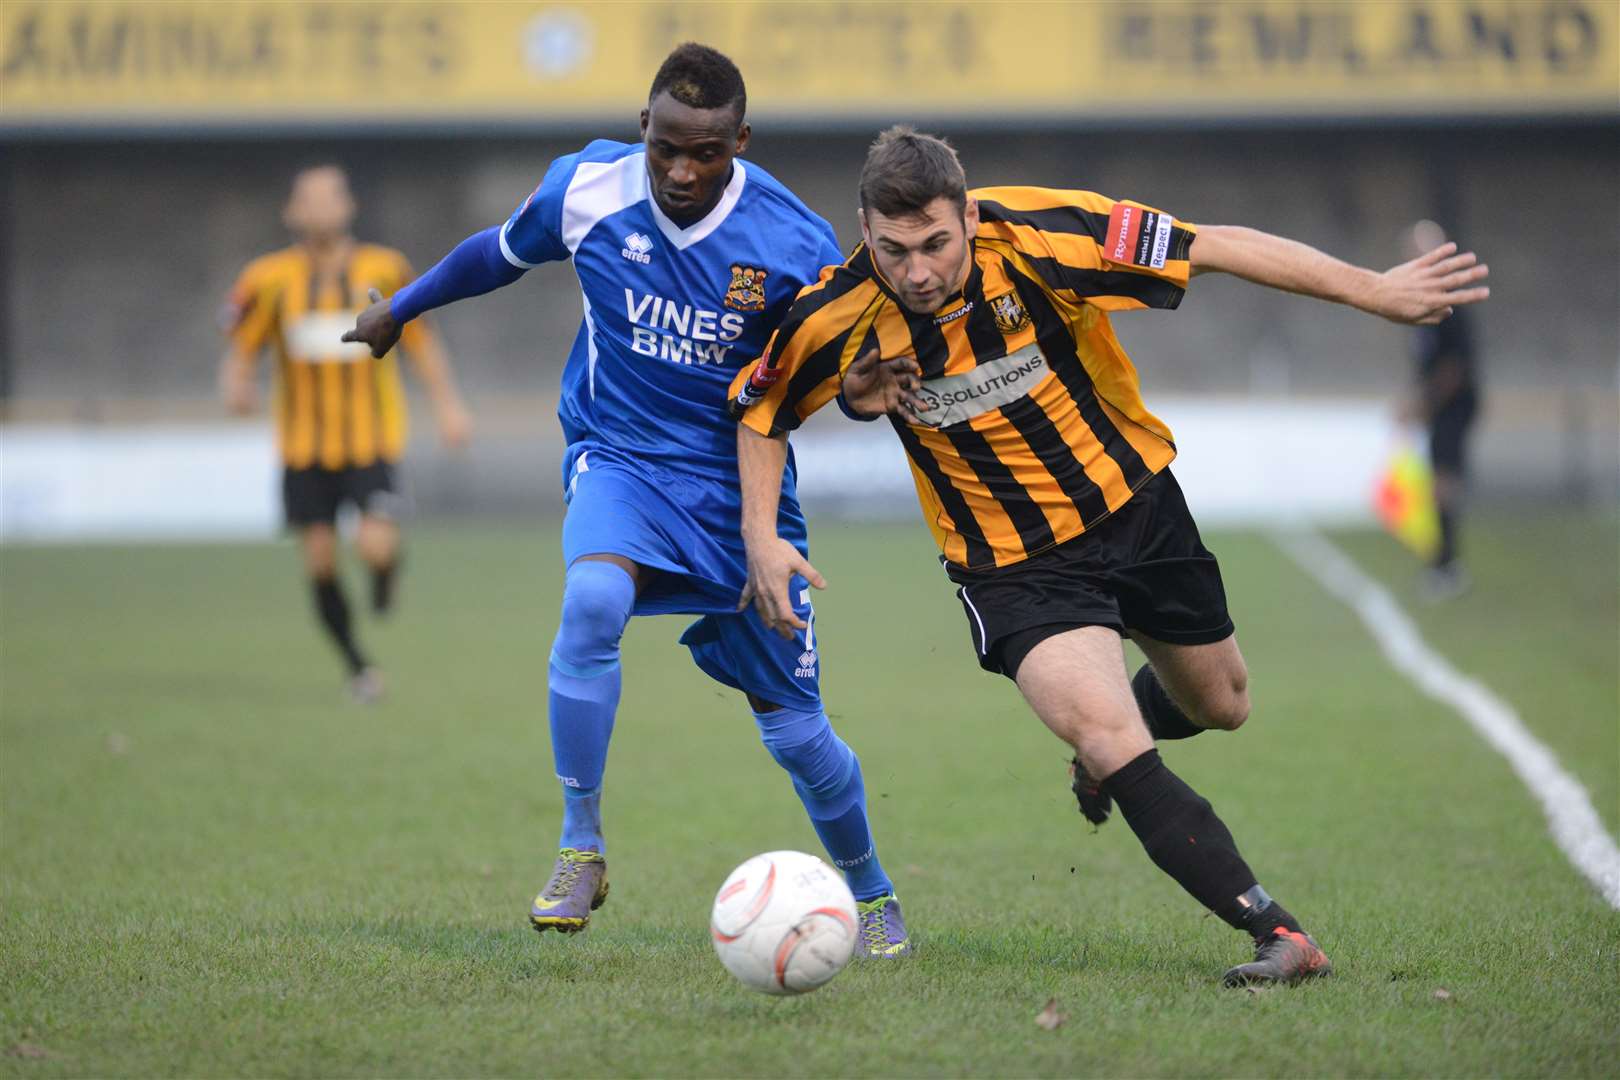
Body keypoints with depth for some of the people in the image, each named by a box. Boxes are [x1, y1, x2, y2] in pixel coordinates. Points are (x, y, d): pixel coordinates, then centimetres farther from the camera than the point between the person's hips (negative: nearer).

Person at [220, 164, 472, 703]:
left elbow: (421, 340, 9)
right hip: (304, 447, 1)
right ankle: (358, 668, 20)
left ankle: (386, 568, 21)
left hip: (373, 439, -1)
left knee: (375, 546, -19)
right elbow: (239, 352, 1)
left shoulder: (384, 269, -2)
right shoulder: (271, 279, -4)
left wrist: (447, 402, 2)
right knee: (320, 561, -1)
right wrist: (236, 389, -20)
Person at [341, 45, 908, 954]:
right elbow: (505, 250, 13)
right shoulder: (587, 188, -10)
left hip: (741, 487, 0)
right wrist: (403, 309, 27)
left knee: (794, 729, 1)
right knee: (593, 598, -34)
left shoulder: (793, 245, -16)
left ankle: (872, 896, 29)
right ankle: (581, 849, -18)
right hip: (621, 460, 1)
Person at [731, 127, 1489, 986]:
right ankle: (1278, 935, -21)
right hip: (1014, 567, -2)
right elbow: (760, 411, 0)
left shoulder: (1038, 237, -26)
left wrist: (1374, 292, -20)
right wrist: (761, 539, -12)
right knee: (1109, 741, -23)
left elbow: (1217, 247, -20)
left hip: (1135, 505, 2)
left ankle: (1104, 750, 56)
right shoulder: (837, 318, -21)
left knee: (1218, 706, 21)